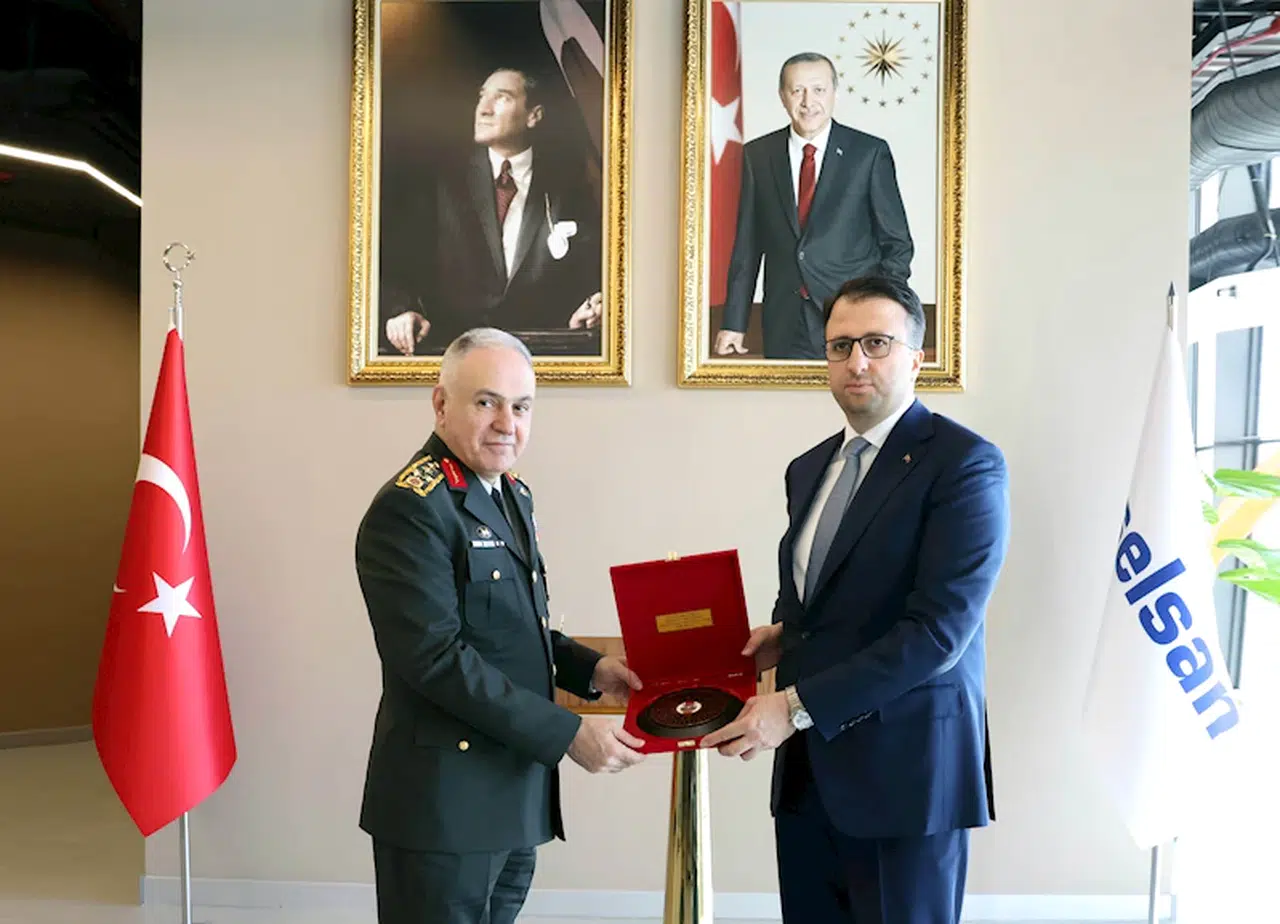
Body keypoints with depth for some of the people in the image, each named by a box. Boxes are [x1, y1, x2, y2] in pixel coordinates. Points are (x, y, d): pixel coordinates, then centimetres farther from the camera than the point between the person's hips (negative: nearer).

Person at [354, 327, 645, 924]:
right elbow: (438, 657, -23)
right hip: (445, 802, -8)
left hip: (516, 798, 9)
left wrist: (587, 668, 2)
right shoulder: (410, 508, -17)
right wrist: (568, 735, -22)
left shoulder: (512, 495, 11)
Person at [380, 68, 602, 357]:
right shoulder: (441, 179, 9)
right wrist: (401, 310, -16)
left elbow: (593, 270, 8)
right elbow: (394, 262, 4)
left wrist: (593, 308, -14)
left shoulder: (566, 185, 10)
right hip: (450, 342, -1)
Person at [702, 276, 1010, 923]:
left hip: (905, 766, -6)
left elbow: (939, 625, -18)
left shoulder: (964, 462, -10)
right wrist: (782, 633, 1)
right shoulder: (808, 469, 13)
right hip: (807, 766, 6)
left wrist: (798, 705, -20)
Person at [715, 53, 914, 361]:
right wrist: (734, 323, 5)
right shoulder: (758, 155, 6)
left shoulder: (870, 152, 0)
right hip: (784, 328, 2)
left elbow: (896, 243, 2)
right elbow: (747, 245, 8)